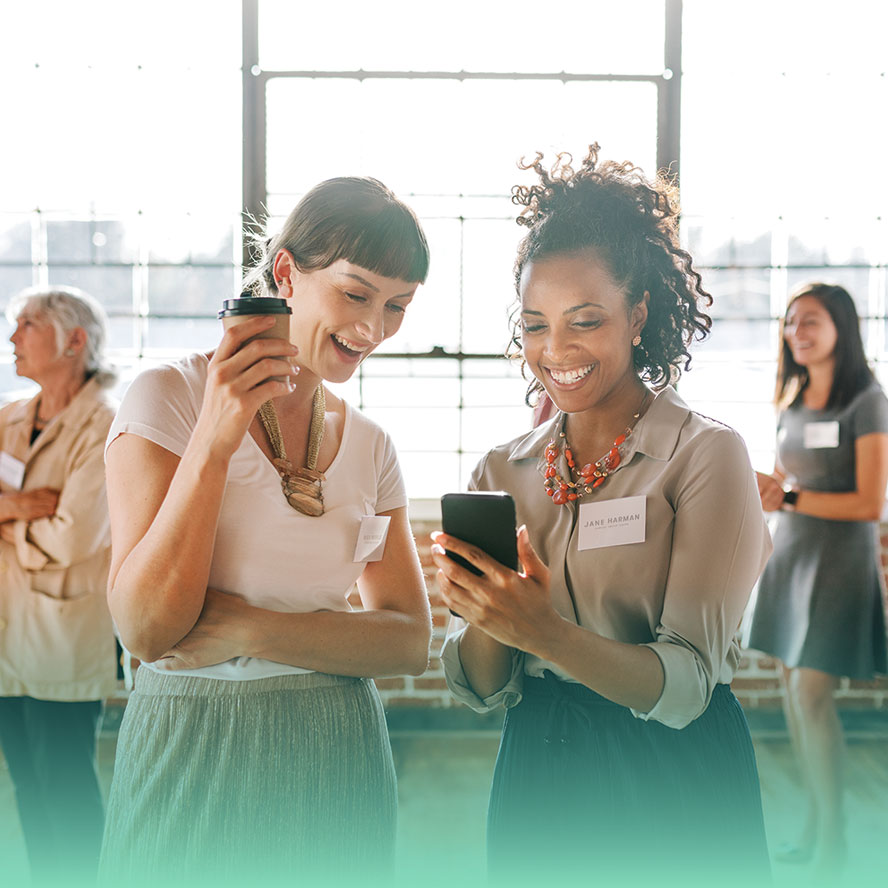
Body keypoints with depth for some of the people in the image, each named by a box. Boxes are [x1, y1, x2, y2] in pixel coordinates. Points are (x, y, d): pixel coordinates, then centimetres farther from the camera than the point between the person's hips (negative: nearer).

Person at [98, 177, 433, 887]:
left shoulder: (372, 447, 5)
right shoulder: (170, 397, -9)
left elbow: (410, 640, -2)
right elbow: (147, 629, -16)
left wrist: (250, 629, -16)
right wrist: (215, 440, -24)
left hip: (340, 761, 4)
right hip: (195, 754, -4)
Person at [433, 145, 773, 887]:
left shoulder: (706, 454, -12)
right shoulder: (503, 471, 1)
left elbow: (685, 685, -18)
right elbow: (482, 690, 0)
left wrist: (545, 633, -34)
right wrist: (482, 616, -21)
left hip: (675, 790, -4)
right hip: (538, 780, 4)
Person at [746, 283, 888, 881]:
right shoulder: (792, 401, 12)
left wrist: (790, 497, -17)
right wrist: (762, 489, -1)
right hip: (790, 552, 7)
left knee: (812, 691, -10)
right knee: (793, 688, 8)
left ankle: (834, 837, 4)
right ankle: (815, 824, 21)